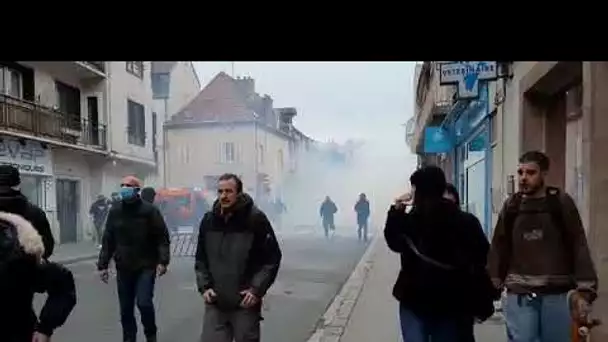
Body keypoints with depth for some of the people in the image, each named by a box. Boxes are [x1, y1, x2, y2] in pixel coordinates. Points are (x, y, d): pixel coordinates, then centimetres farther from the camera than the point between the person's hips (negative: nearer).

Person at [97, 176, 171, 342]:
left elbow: (162, 237, -8)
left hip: (146, 266, -4)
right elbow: (108, 240, 9)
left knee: (144, 303, -11)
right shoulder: (115, 211, 5)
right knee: (126, 309, 9)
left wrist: (162, 261, -16)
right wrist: (103, 264, 5)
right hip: (123, 268, 4)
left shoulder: (149, 210, -6)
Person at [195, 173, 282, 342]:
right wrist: (204, 286, 1)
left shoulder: (256, 219, -9)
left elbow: (272, 258, -6)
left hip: (245, 304, -3)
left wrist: (257, 289, -13)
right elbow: (201, 259, 13)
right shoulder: (208, 220, 4)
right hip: (215, 304, 3)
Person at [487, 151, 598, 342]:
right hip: (519, 294, 1)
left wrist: (585, 286, -9)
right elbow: (499, 248, 4)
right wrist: (492, 285, 1)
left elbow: (578, 245, -3)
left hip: (556, 294, -1)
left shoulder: (562, 202, -1)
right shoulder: (511, 205, 4)